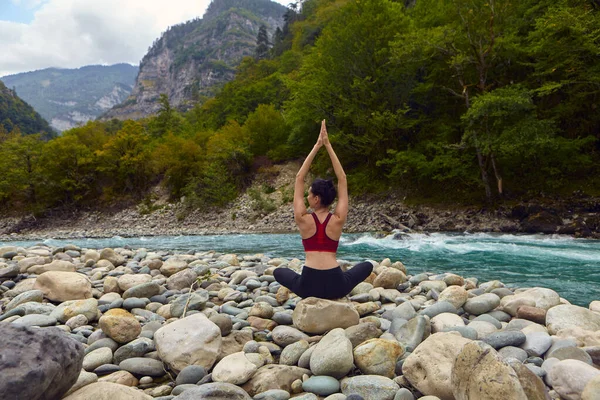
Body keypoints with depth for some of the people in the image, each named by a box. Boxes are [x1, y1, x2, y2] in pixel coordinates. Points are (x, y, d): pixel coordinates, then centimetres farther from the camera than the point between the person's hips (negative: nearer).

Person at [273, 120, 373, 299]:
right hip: (336, 286, 1)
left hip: (308, 286, 0)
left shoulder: (303, 219, -2)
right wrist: (328, 146, 7)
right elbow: (342, 180, 7)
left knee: (278, 271, 32)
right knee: (368, 265, 30)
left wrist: (316, 147, 5)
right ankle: (333, 295, 16)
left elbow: (299, 178, 5)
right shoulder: (338, 220, -1)